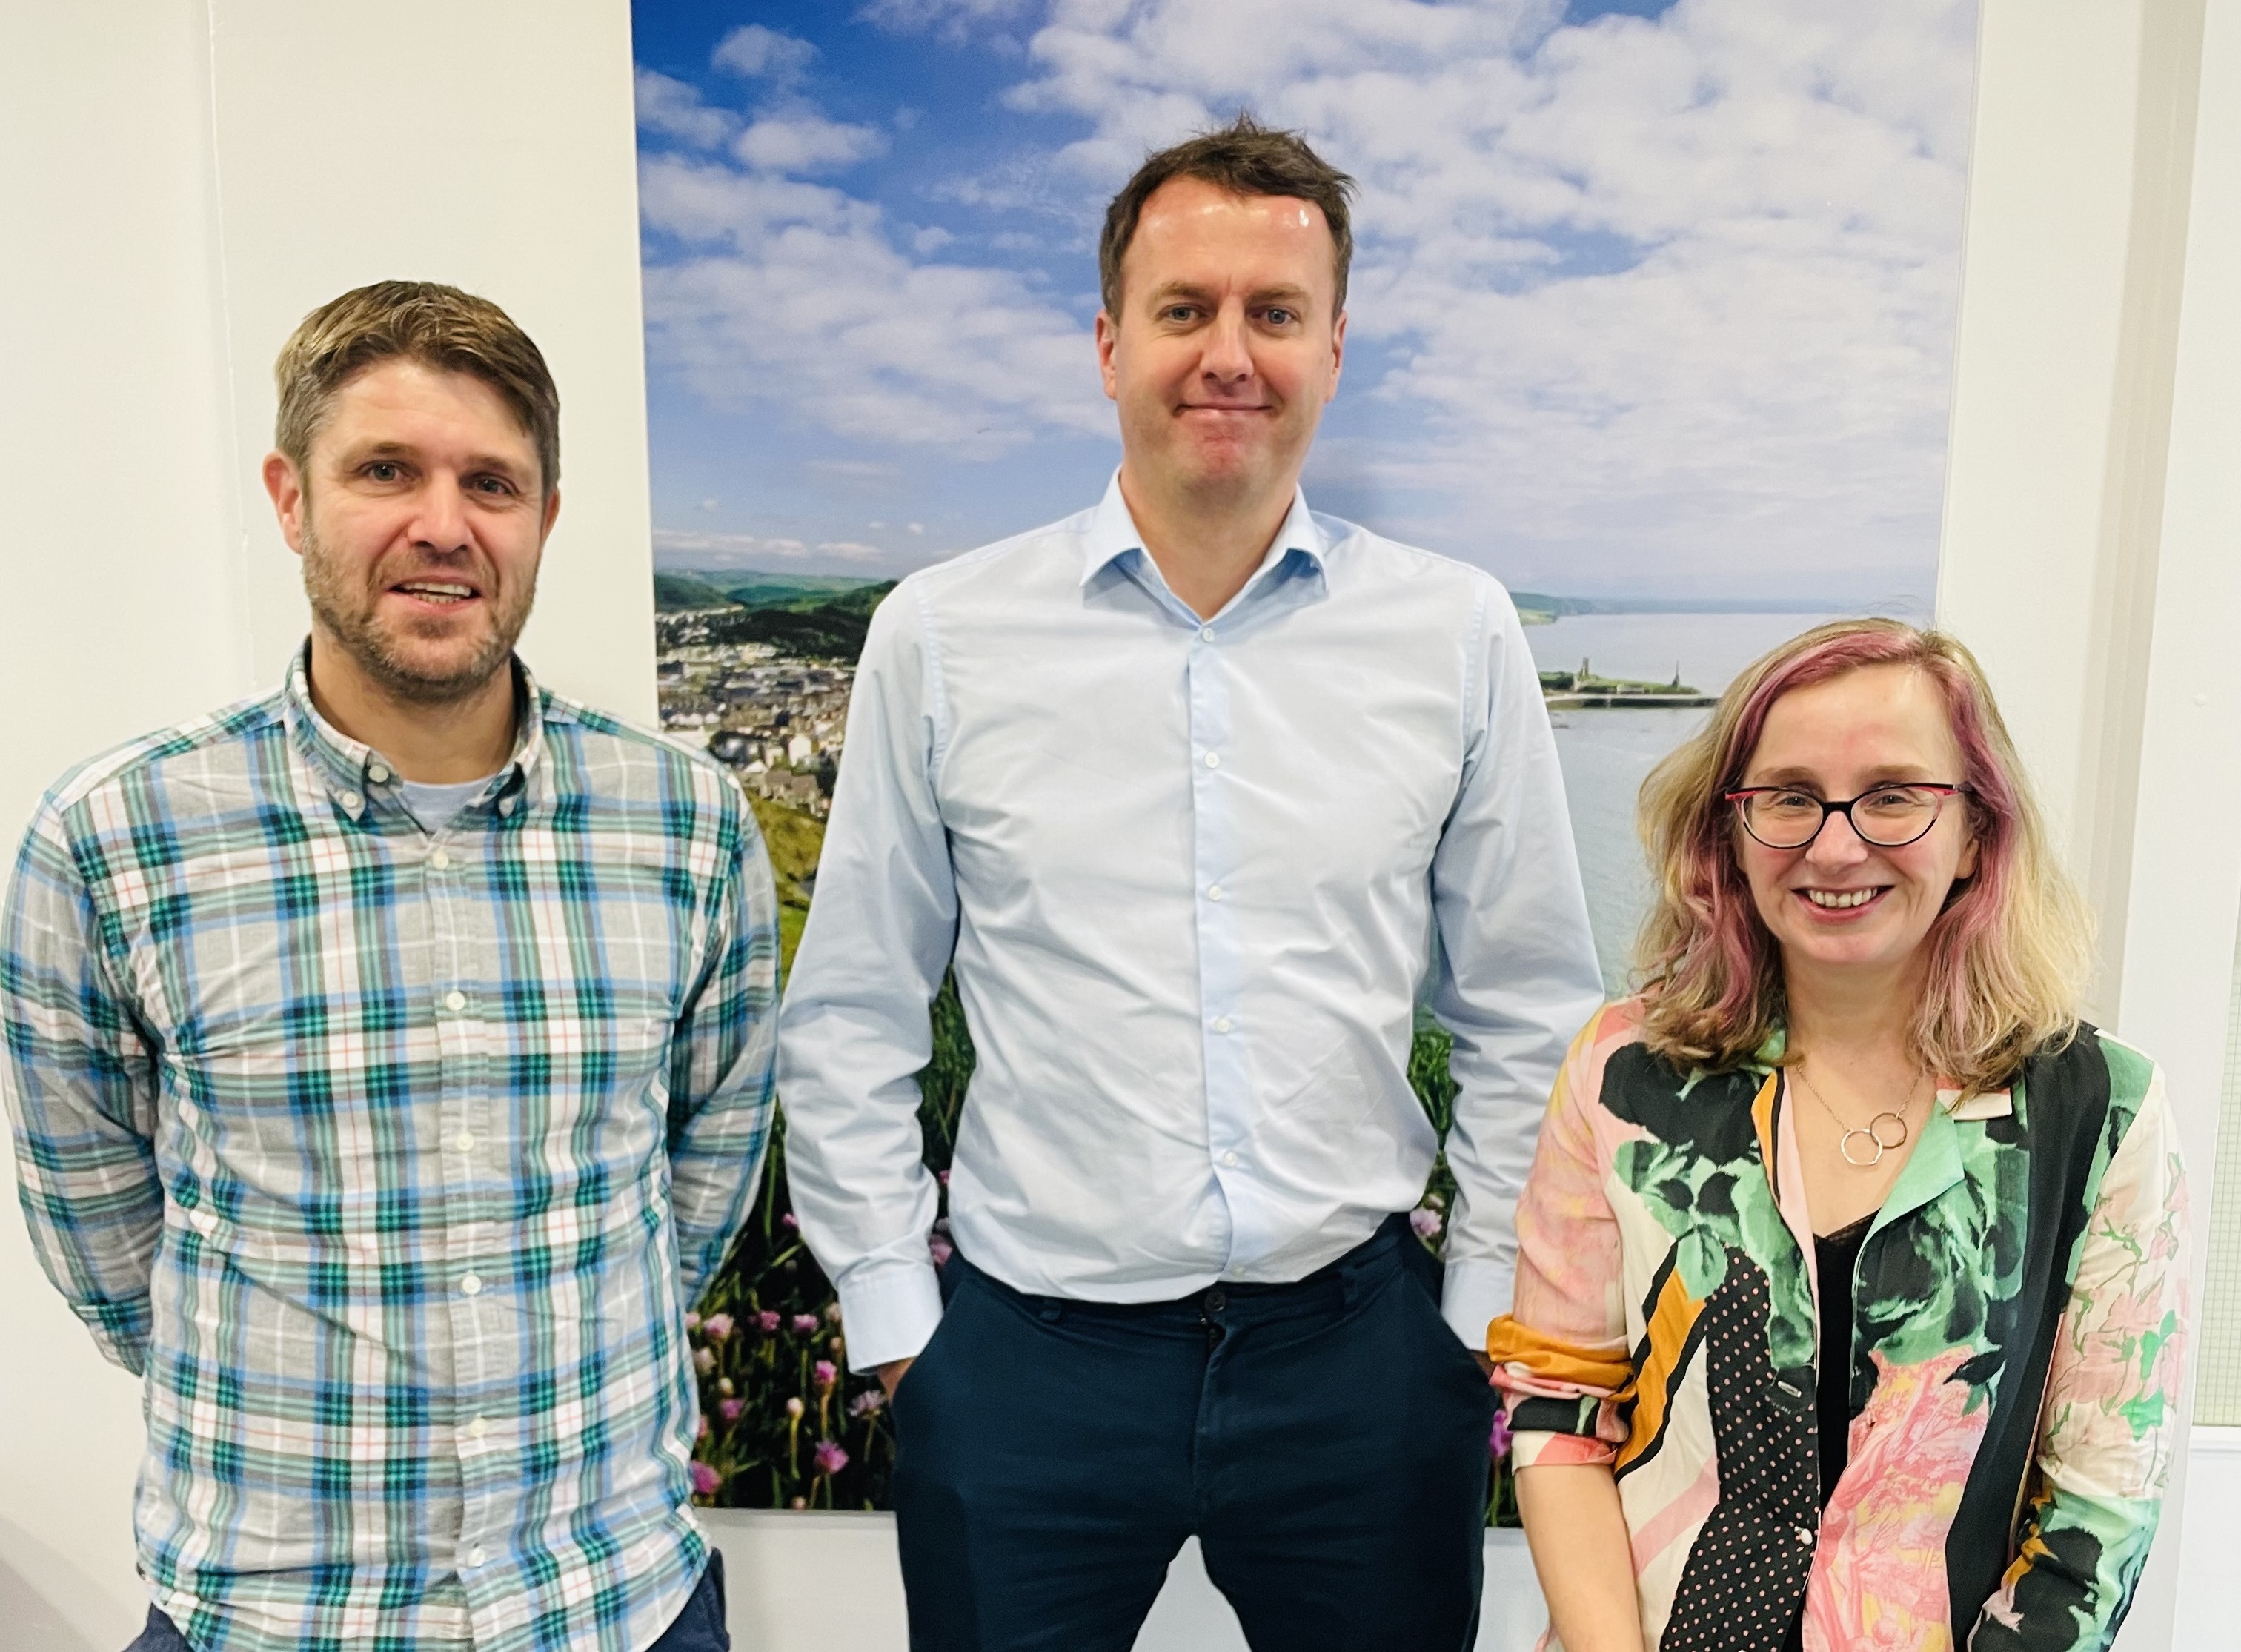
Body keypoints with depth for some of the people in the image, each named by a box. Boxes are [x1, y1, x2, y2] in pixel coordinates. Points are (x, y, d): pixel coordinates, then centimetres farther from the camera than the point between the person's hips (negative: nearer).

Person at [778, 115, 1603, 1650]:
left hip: (1357, 1345, 1)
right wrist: (895, 1317, 2)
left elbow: (1531, 1019, 4)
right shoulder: (940, 637, -5)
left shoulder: (1460, 635, -3)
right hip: (1027, 1357, 0)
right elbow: (848, 1022, 2)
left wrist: (1486, 1313, 4)